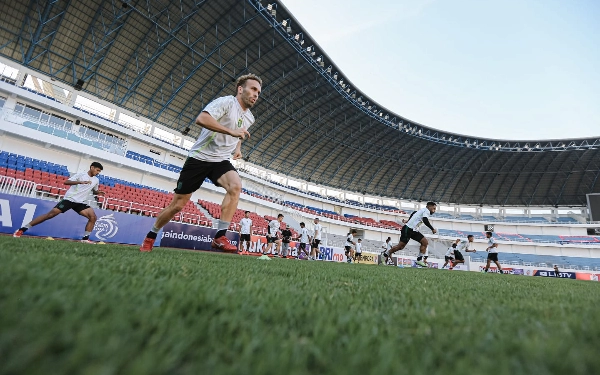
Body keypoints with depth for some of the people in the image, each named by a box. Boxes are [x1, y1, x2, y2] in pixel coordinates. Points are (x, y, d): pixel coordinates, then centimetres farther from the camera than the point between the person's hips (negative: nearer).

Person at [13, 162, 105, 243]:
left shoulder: (96, 180, 11)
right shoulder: (80, 174, -4)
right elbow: (66, 182, -16)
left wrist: (98, 192, 3)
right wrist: (80, 182, -32)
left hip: (80, 203, 4)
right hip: (69, 199, -4)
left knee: (93, 217, -13)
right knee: (51, 213, -12)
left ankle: (85, 238, -8)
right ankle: (22, 229, 0)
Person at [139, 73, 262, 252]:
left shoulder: (249, 118, 10)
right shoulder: (226, 101, -13)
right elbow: (201, 119, -30)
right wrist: (232, 131, -31)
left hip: (221, 161, 5)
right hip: (199, 157, -5)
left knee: (236, 186, -28)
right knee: (178, 205, 2)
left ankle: (220, 237, -24)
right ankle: (150, 237, 28)